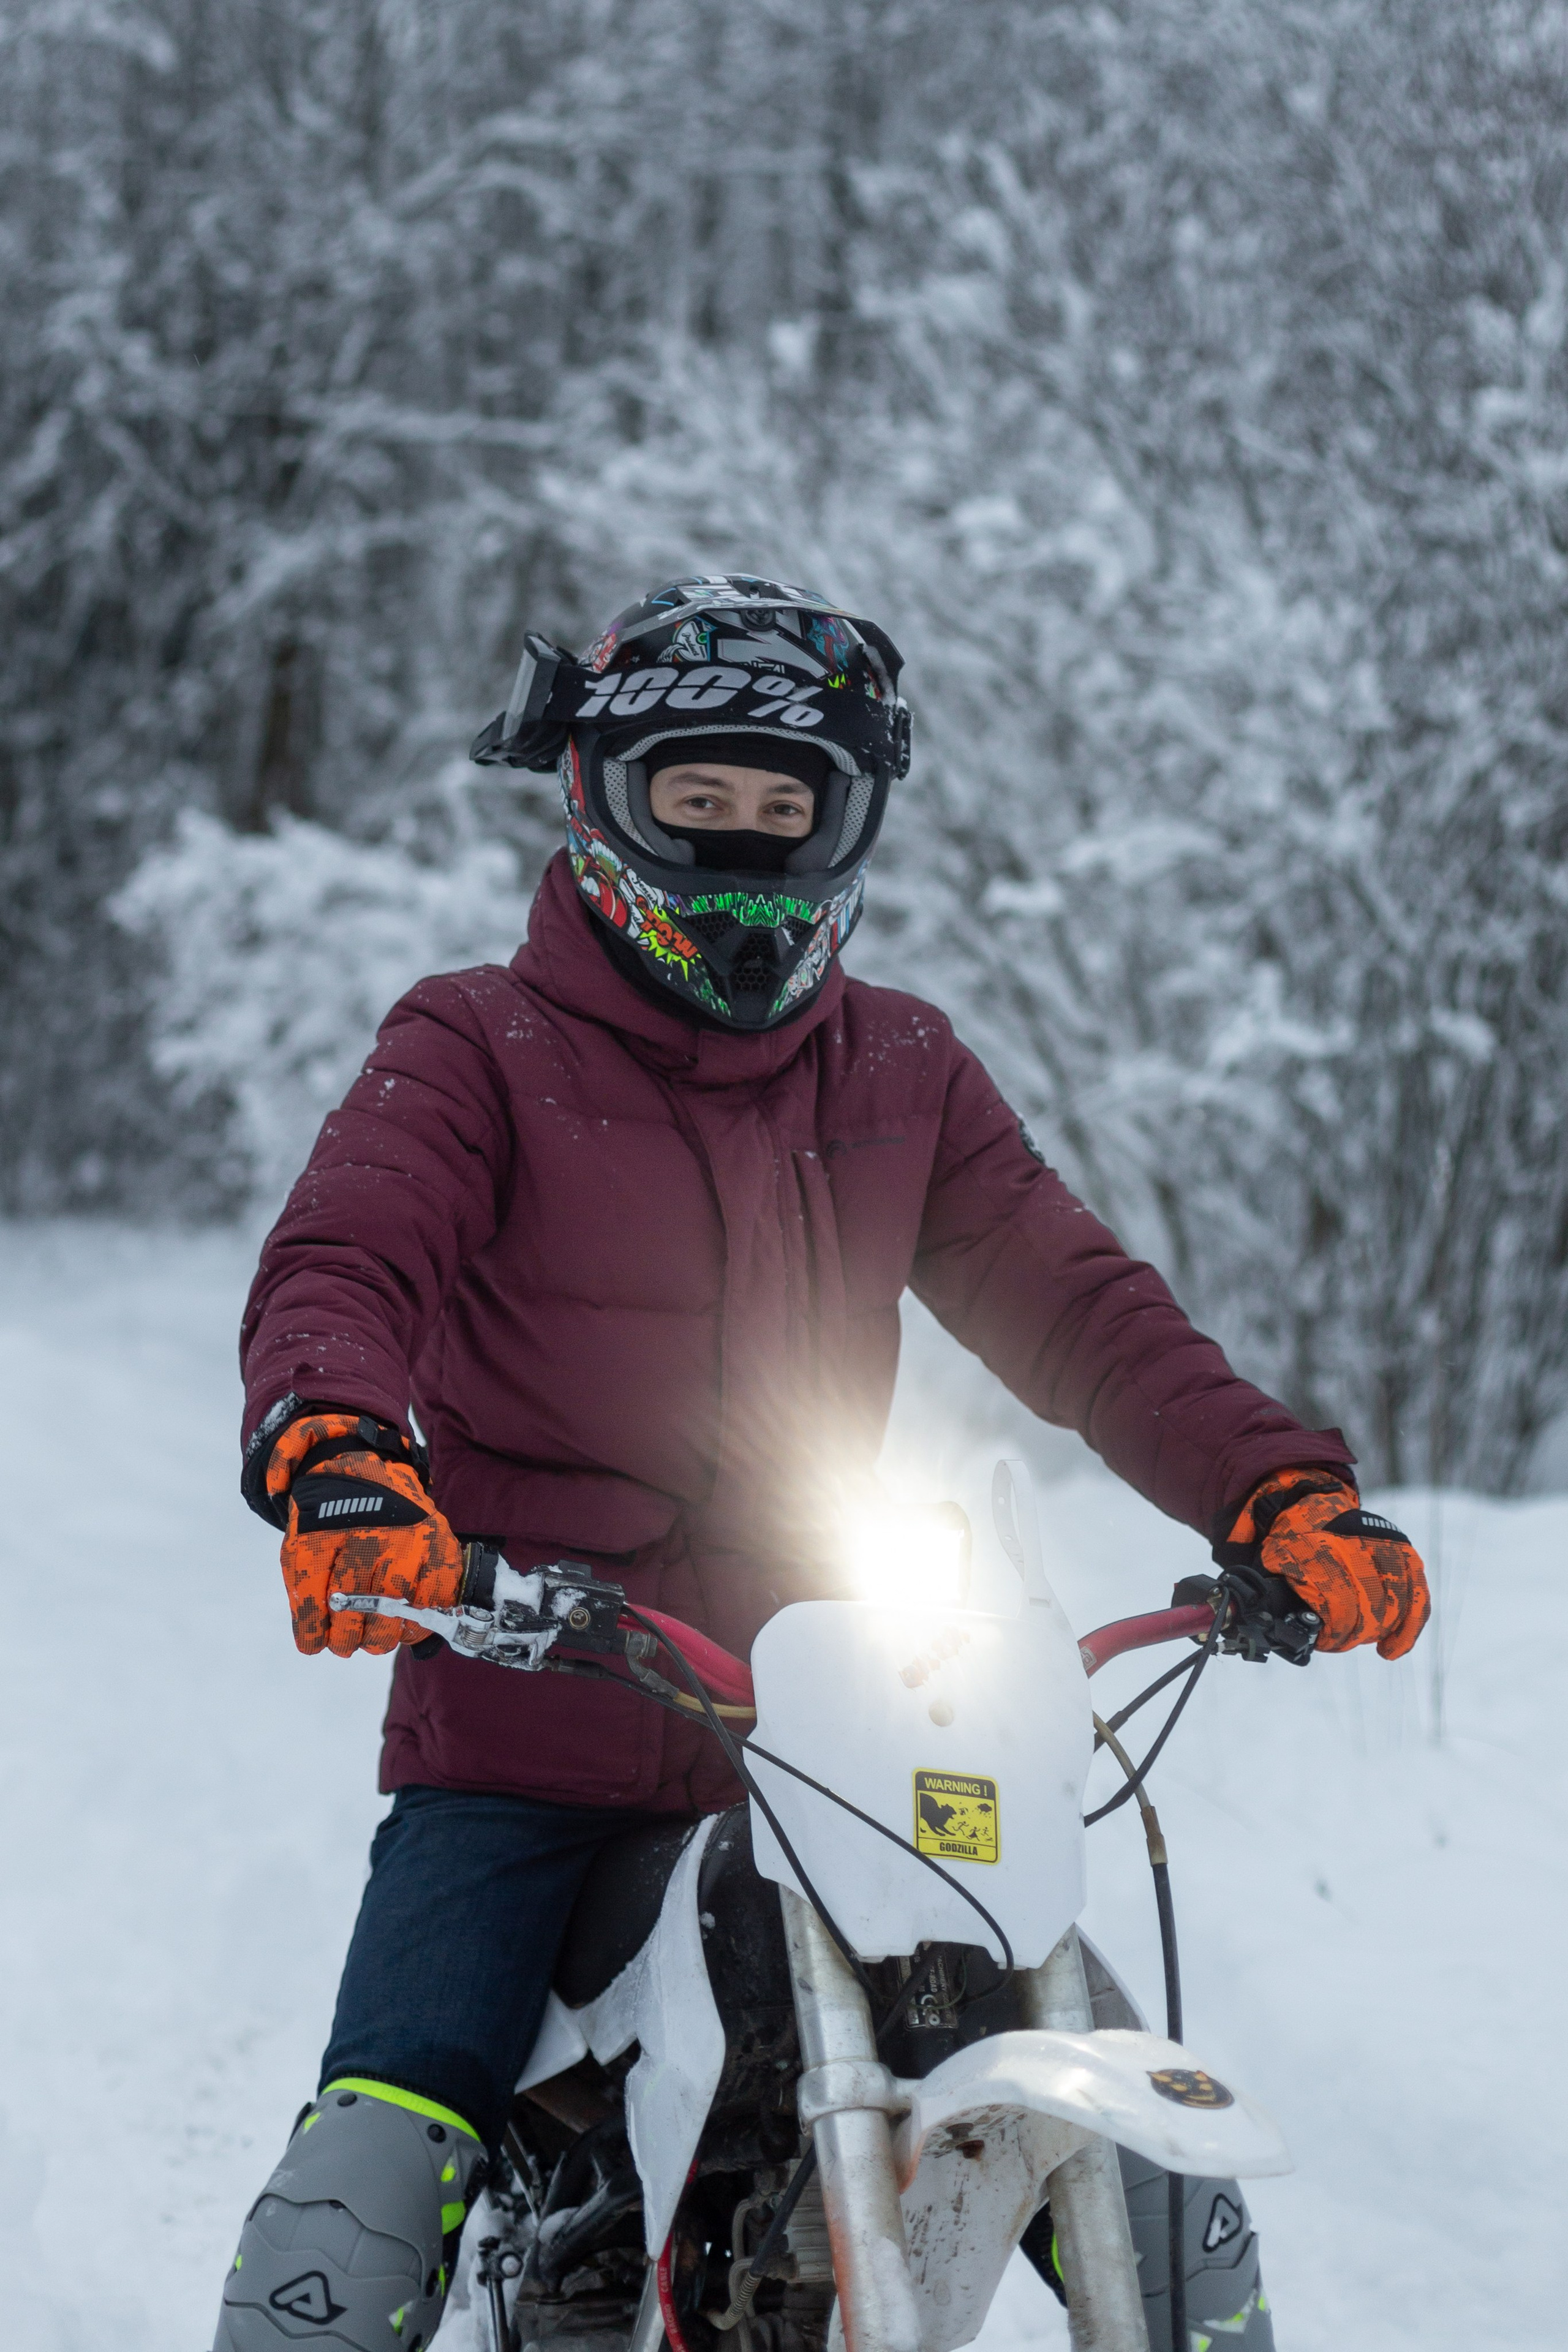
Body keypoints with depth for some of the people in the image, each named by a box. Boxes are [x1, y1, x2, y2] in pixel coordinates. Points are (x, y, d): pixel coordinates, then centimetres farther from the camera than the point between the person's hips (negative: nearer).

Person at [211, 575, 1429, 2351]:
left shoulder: (901, 1077, 12)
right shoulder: (479, 1052, 1)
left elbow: (1072, 1308, 7)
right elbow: (339, 1266, -15)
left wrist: (1283, 1496, -10)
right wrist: (335, 1462, -38)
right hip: (521, 1744, -3)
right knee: (380, 2173, -19)